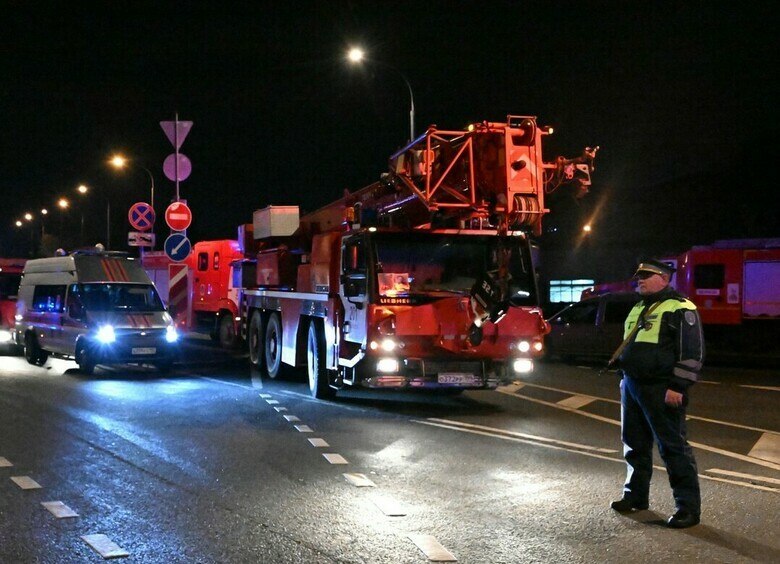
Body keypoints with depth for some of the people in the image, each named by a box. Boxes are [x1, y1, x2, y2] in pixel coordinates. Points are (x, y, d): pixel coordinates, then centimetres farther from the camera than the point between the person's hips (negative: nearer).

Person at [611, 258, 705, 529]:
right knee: (634, 445, 15)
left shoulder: (681, 309, -10)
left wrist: (678, 387, -19)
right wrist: (624, 379, 23)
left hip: (661, 391, -8)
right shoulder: (638, 310, 17)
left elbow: (691, 352, -15)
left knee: (673, 448, -5)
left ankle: (689, 507, 0)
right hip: (631, 386, 9)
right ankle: (636, 495, 28)